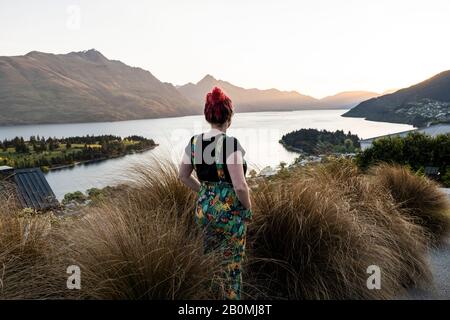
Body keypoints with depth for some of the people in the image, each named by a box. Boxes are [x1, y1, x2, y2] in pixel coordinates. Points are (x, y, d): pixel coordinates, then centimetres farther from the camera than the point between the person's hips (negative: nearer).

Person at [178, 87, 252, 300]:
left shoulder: (194, 142, -2)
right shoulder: (230, 144, -20)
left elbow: (183, 176, 8)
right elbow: (240, 186, -23)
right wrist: (248, 208, -5)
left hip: (203, 209, 6)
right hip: (230, 213, -5)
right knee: (232, 266, 13)